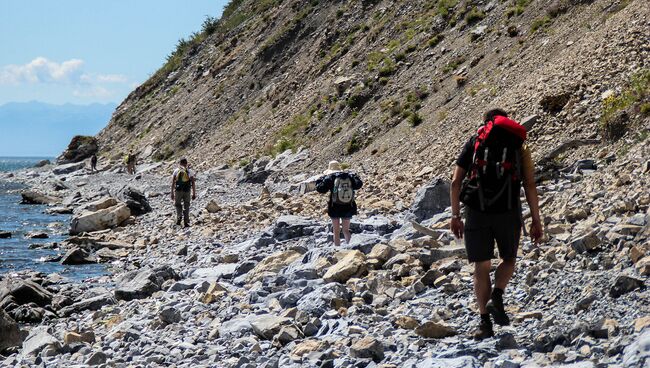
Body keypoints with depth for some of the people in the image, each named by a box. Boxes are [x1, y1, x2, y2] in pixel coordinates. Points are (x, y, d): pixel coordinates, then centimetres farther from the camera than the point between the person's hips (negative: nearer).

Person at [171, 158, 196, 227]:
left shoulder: (176, 170, 5)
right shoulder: (190, 171, 4)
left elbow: (173, 183, 0)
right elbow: (193, 183, -2)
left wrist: (172, 193, 4)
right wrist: (194, 194, 2)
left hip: (178, 190, 0)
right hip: (187, 191, 0)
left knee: (178, 205, 18)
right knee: (186, 207, 11)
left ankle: (179, 216, -7)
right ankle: (186, 222, 6)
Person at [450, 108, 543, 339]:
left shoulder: (474, 142, 14)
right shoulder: (519, 145, 13)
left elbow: (456, 182, 5)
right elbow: (530, 185, 3)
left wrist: (455, 216, 10)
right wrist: (536, 220, 5)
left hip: (477, 211, 0)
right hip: (508, 212, 0)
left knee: (481, 267, 8)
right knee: (508, 259, 21)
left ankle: (485, 322, 3)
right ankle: (497, 297, -4)